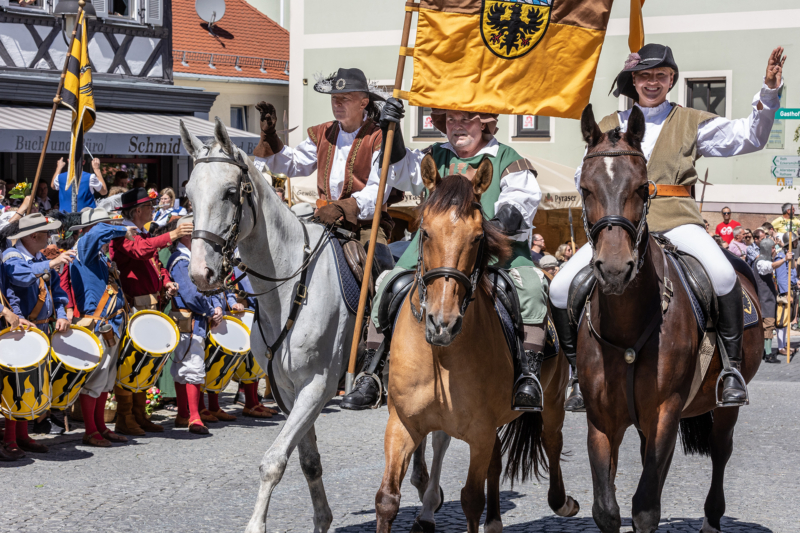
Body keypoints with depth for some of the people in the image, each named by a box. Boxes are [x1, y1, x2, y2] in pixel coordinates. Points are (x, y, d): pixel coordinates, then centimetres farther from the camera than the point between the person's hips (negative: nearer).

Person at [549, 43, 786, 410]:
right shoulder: (608, 127, 19)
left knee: (723, 275, -32)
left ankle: (732, 368, -16)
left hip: (675, 221, -2)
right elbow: (584, 179, 21)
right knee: (560, 289, -15)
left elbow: (749, 137, 6)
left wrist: (769, 91, -7)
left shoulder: (691, 122, 14)